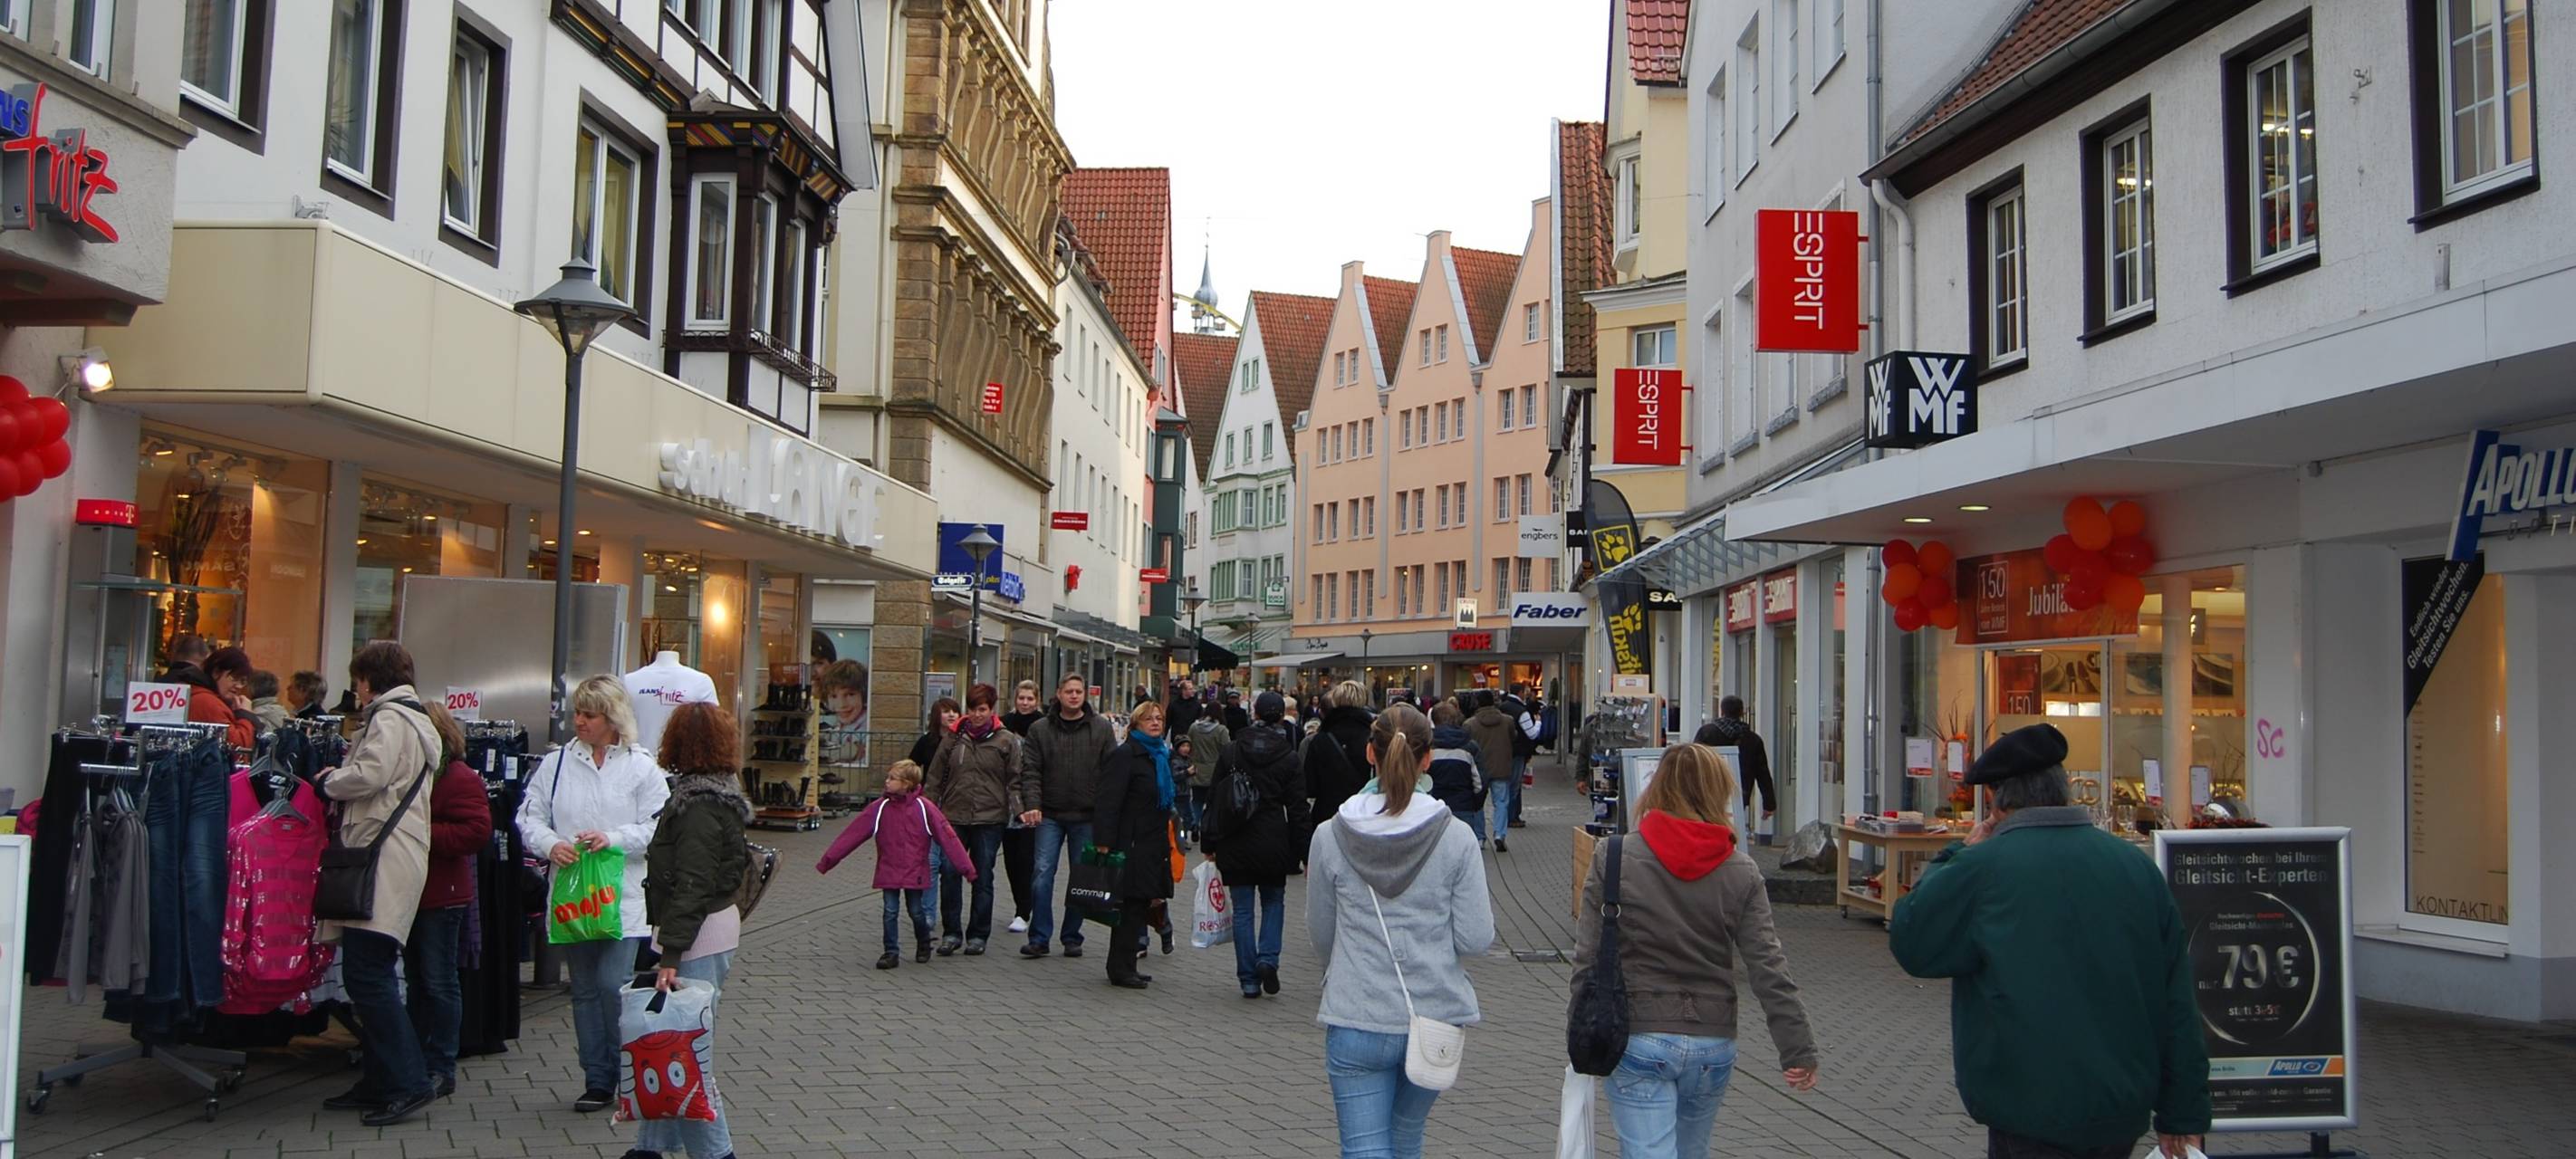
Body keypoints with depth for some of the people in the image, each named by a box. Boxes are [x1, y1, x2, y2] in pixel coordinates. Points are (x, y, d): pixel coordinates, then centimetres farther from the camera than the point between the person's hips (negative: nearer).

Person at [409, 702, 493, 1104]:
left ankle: (441, 1069, 6)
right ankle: (418, 1062, 23)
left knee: (439, 983, -1)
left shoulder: (459, 779, -11)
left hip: (441, 896, -8)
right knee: (416, 981, 15)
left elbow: (476, 831, -20)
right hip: (409, 893, 8)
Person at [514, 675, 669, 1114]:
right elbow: (529, 816, 6)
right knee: (585, 989, 10)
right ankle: (598, 1081, 20)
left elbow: (659, 828, -4)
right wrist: (550, 844, -13)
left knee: (614, 985, -12)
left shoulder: (641, 766, -1)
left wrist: (613, 839, -17)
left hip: (623, 897, -4)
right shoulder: (556, 763, 7)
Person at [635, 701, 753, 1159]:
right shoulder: (717, 793, 12)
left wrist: (670, 953, -24)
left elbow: (691, 886, -22)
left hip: (700, 937, -10)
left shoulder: (700, 806, -17)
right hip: (715, 925, 10)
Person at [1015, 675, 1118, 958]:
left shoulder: (1102, 728, 3)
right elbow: (1030, 771, 0)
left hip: (1088, 817, 0)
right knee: (1042, 874, -8)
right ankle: (1039, 938, -1)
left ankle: (1072, 937, 18)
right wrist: (1032, 804, -14)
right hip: (1050, 816, 0)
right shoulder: (1040, 730, 4)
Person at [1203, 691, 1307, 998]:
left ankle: (1249, 979, 7)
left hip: (1234, 845, 1)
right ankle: (1268, 959, -2)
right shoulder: (1289, 757, -4)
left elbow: (1214, 799, 3)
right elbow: (1297, 809, -3)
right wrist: (1301, 851, 3)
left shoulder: (1229, 751, 0)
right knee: (1274, 901, 18)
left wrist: (1210, 844, 10)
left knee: (1242, 910, 7)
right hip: (1272, 844, -1)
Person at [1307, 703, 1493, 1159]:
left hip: (1356, 1022, -2)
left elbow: (1321, 936, 5)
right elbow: (1476, 939, -8)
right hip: (1434, 1017, 2)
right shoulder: (1456, 837, -8)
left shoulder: (1330, 837, -6)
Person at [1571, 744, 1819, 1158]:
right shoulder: (1742, 873, -3)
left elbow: (1588, 957, -8)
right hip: (1713, 1045, 3)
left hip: (1636, 1041, -3)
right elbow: (1768, 968, -6)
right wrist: (1798, 1050, 0)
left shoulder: (1613, 858, -8)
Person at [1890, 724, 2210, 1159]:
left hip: (2033, 1116, -5)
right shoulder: (2137, 865, 3)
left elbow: (1909, 943, 0)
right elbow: (2178, 1004, 6)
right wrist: (2183, 1115, 12)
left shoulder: (1982, 867, -14)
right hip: (2123, 1117, 5)